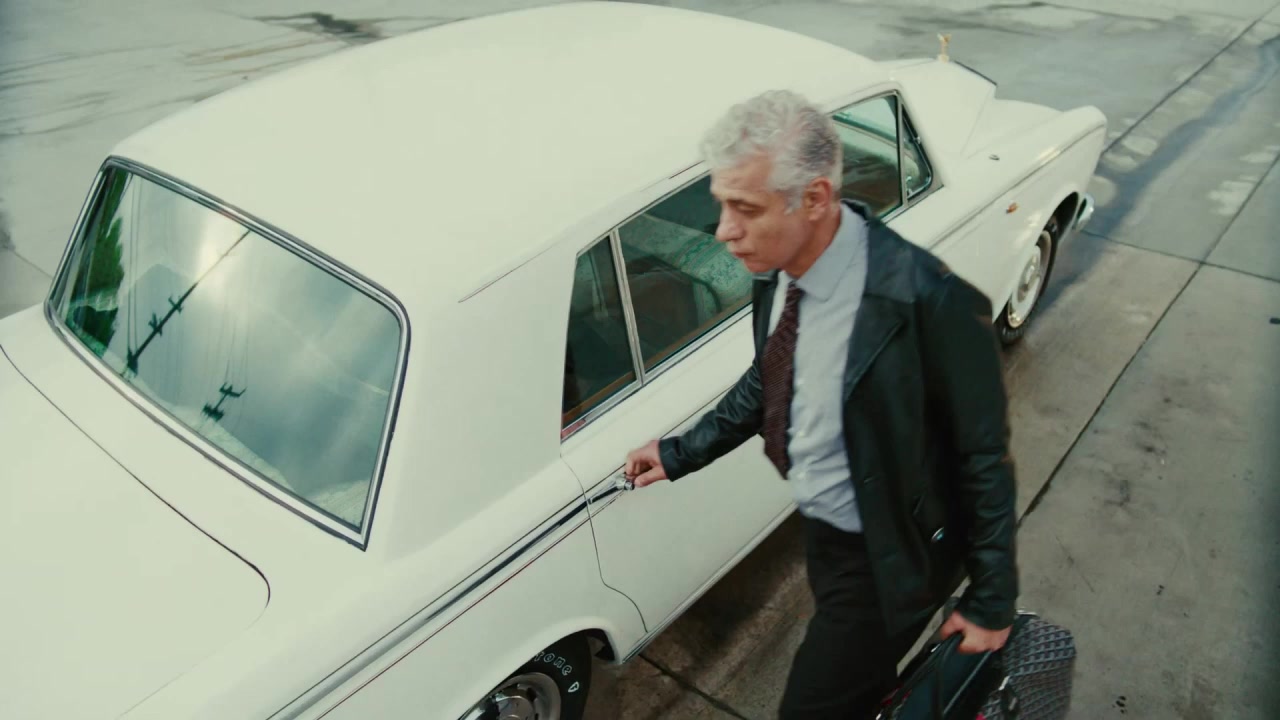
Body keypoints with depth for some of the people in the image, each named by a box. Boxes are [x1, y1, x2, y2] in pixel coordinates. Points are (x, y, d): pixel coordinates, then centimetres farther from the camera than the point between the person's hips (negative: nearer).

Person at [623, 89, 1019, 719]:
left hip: (888, 556, -6)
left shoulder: (929, 303, -33)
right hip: (821, 528, 7)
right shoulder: (779, 269, -13)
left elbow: (984, 456, -21)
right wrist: (681, 453, 9)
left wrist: (991, 601, -11)